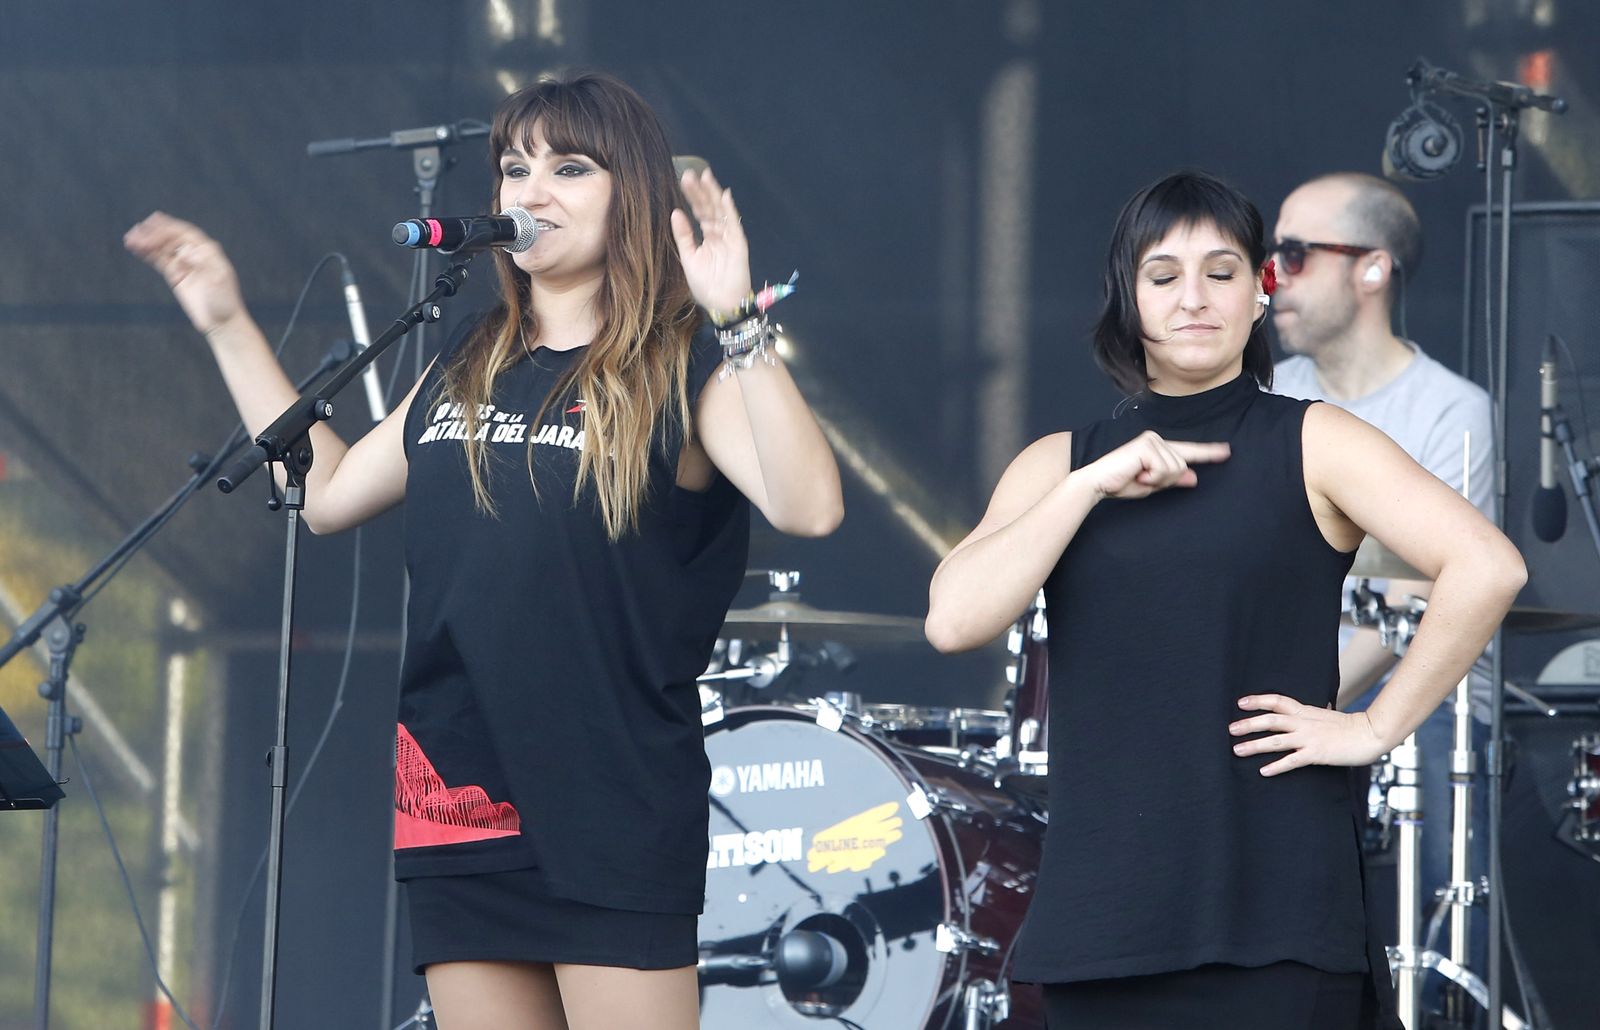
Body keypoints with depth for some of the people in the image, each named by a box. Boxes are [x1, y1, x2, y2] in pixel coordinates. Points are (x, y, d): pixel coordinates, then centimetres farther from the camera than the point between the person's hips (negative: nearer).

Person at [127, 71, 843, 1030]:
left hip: (616, 807, -6)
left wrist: (737, 321, -29)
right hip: (461, 798, 6)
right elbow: (330, 493, 22)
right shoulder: (464, 371, 15)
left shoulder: (682, 370, -4)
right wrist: (230, 326, 22)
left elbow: (809, 508, -20)